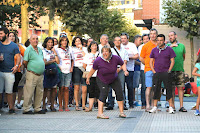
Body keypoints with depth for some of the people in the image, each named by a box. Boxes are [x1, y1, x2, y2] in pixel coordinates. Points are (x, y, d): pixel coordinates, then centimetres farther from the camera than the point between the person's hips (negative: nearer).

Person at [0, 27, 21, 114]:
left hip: (10, 72, -1)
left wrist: (16, 65, -8)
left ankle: (11, 108, 8)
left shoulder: (14, 46, 8)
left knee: (9, 92, 2)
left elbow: (18, 57, 8)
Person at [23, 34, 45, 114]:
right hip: (32, 74, -7)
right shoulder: (28, 50, -7)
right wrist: (29, 68, 6)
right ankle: (27, 109, 2)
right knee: (29, 92, -5)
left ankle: (37, 108, 19)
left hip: (40, 74, 7)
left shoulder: (40, 50, 15)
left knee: (39, 92, 10)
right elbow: (25, 62, -7)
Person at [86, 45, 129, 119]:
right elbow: (93, 70, -7)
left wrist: (125, 71, -18)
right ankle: (100, 113, -22)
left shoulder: (116, 58, -19)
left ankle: (121, 112, 12)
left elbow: (123, 64, -1)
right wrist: (88, 78, 2)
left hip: (114, 79, 4)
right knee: (104, 93, -22)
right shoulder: (98, 60, -24)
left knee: (119, 93, -2)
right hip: (102, 81, -3)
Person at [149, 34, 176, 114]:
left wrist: (169, 71, -6)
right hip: (156, 73, 2)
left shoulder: (169, 49, 3)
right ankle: (155, 107, 10)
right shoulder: (154, 50, 9)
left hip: (166, 73, -2)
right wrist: (154, 71, 1)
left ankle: (171, 107, 4)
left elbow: (172, 61, 3)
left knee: (169, 89, -1)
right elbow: (151, 62, 12)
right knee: (156, 90, 3)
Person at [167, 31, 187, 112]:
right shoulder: (167, 46, 8)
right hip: (170, 70, -1)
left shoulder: (181, 46, 12)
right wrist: (170, 46, -12)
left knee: (180, 88, -1)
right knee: (171, 88, 1)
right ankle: (172, 106, 7)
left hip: (180, 70, 1)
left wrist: (179, 63, 14)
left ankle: (181, 106, 2)